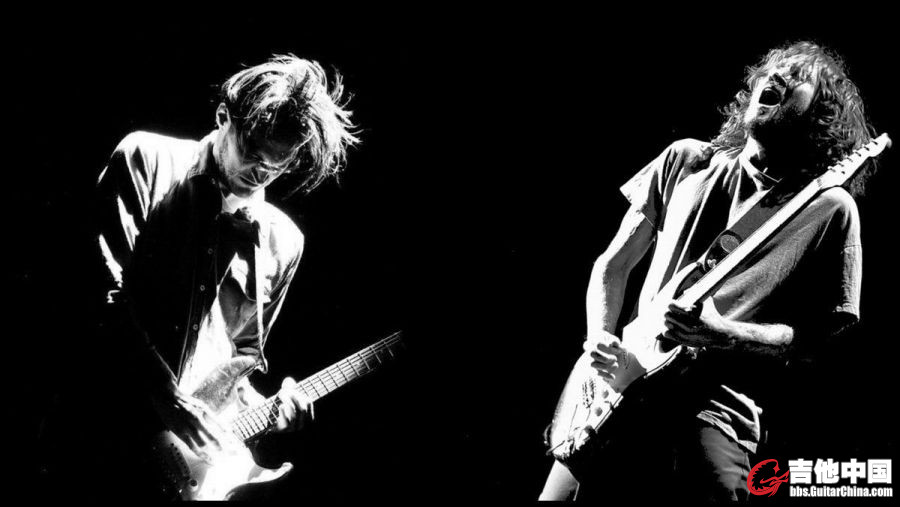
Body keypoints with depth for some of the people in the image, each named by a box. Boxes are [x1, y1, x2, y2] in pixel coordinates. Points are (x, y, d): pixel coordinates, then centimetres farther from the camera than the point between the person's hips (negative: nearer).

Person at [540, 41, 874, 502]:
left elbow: (813, 336, 2)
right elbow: (613, 264, 17)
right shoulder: (685, 161, 14)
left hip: (717, 408, -3)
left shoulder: (831, 210, 3)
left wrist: (722, 335, -15)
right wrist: (601, 340, 0)